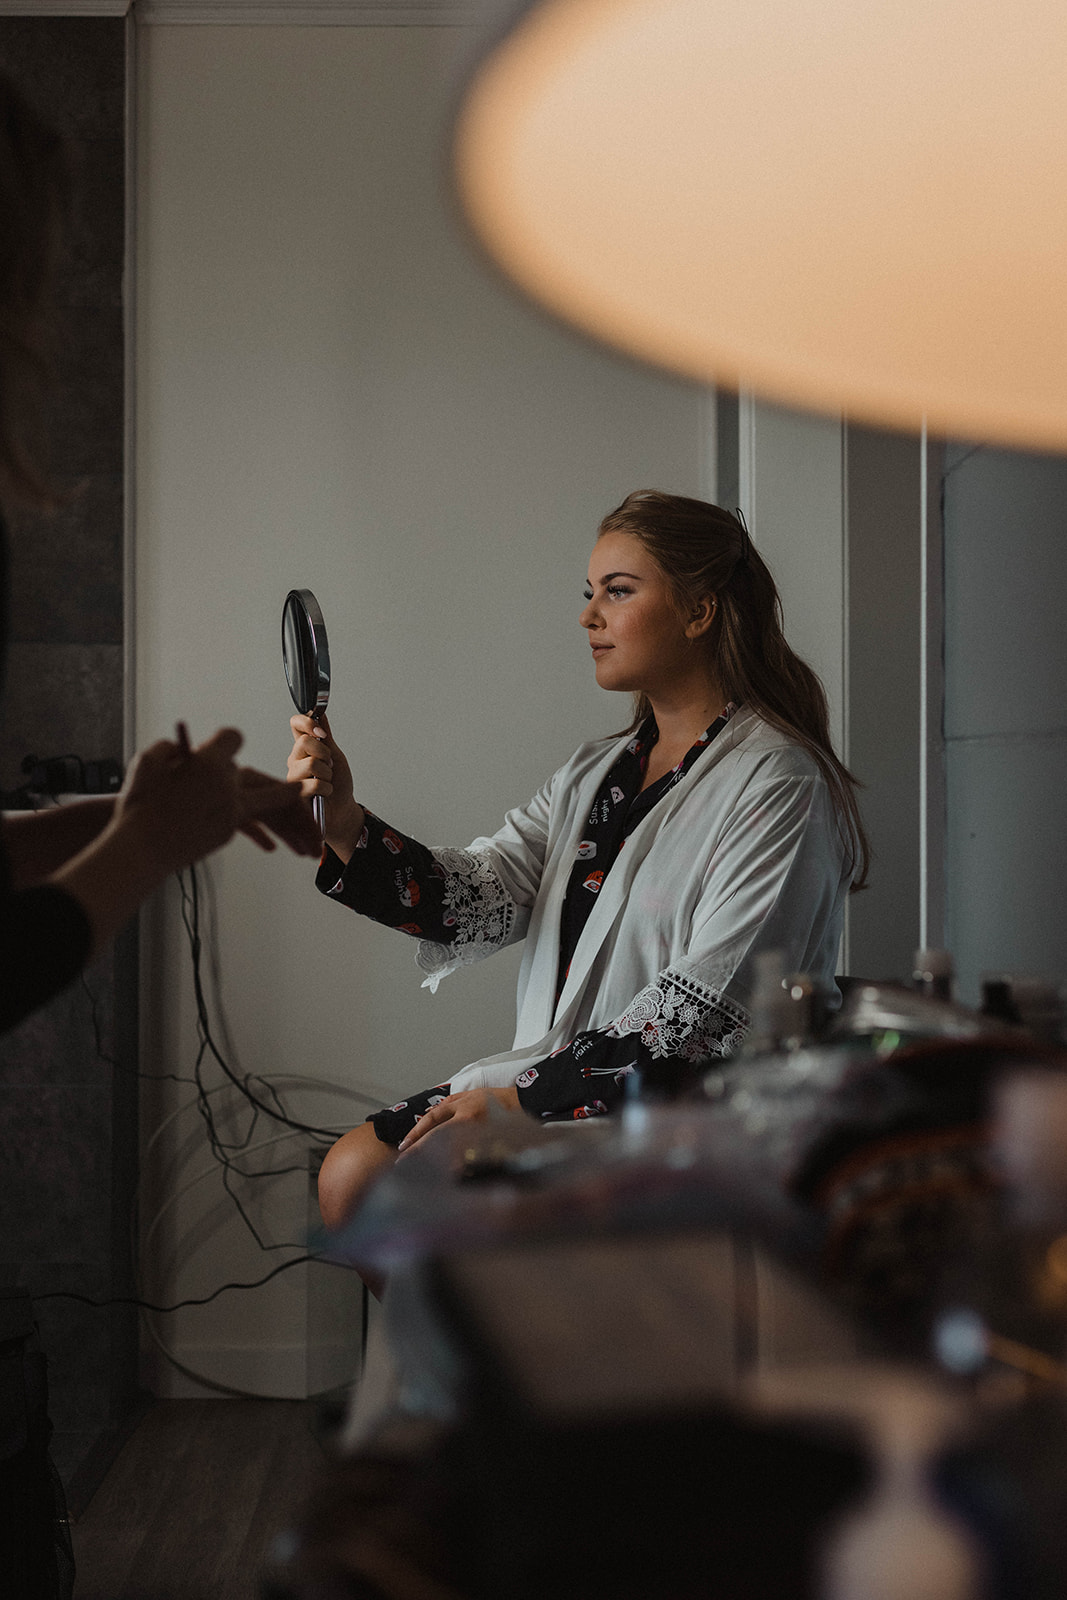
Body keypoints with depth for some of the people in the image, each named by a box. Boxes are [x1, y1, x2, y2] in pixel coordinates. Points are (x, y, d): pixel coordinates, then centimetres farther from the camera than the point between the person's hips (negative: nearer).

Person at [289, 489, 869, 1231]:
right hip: (550, 1081, 8)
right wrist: (348, 827, -13)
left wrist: (525, 1094, -22)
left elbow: (708, 1008, -19)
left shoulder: (779, 783, -11)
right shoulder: (595, 773, 15)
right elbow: (480, 897, 3)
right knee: (352, 1175, -5)